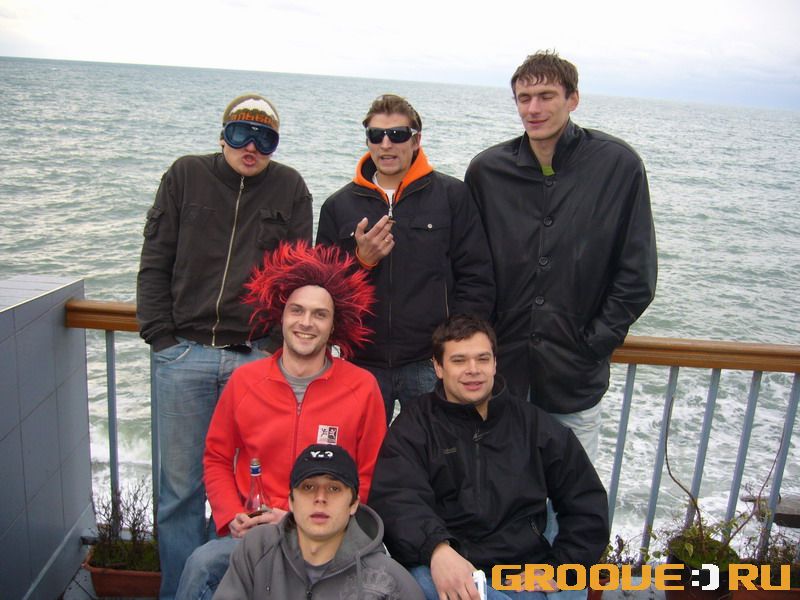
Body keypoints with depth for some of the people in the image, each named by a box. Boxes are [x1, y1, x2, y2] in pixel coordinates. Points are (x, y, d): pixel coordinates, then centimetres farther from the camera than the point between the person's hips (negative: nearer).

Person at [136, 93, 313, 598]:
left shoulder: (290, 188, 5)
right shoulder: (185, 176, 7)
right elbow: (156, 262, 7)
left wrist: (275, 343, -5)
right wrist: (160, 334, -1)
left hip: (257, 356, 0)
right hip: (184, 356, 1)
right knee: (181, 485, 8)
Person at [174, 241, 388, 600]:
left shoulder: (363, 388, -2)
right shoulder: (243, 380, 5)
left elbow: (369, 479, 2)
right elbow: (216, 458, 14)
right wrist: (231, 516, -3)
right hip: (250, 531, 2)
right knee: (202, 564, -29)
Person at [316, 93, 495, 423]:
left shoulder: (453, 195, 2)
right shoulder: (339, 205, 9)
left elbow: (477, 278, 1)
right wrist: (360, 259, -12)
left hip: (431, 363, -2)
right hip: (363, 364, 2)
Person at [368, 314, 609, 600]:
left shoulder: (535, 424, 13)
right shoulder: (414, 426, 5)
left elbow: (587, 503, 16)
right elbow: (397, 499, -11)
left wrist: (562, 567, 2)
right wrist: (435, 549, -30)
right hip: (444, 575, 0)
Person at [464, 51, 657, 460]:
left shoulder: (619, 165, -7)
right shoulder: (486, 170, -1)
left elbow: (636, 276, -4)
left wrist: (594, 343, -7)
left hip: (576, 380, -1)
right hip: (500, 369, 2)